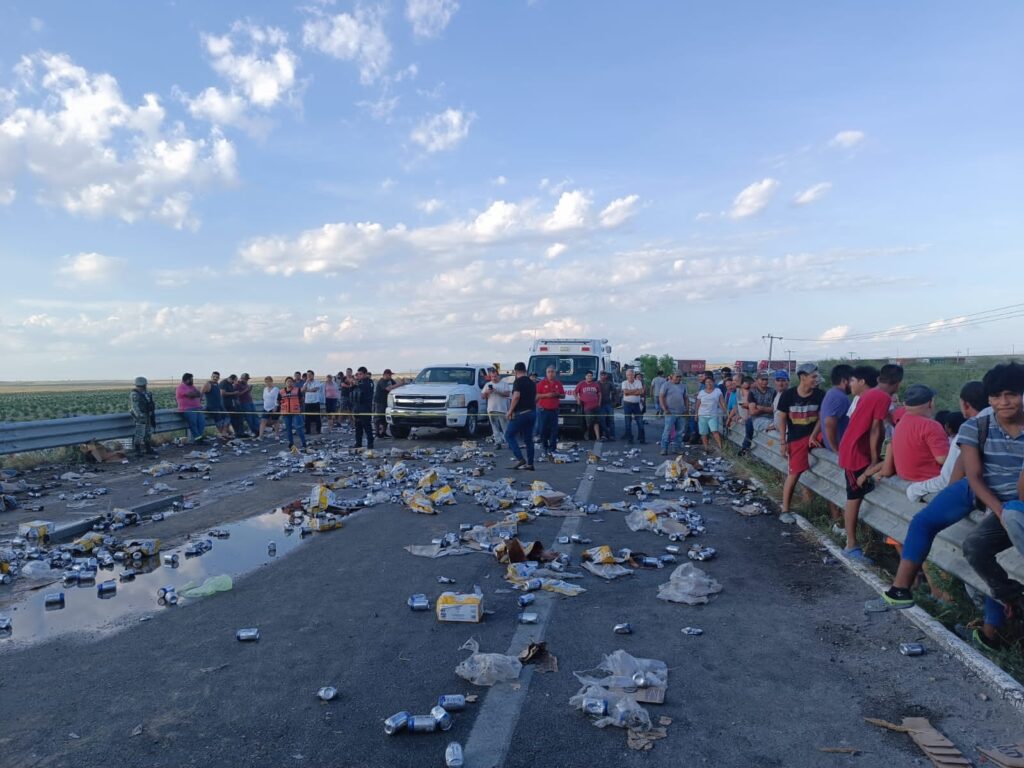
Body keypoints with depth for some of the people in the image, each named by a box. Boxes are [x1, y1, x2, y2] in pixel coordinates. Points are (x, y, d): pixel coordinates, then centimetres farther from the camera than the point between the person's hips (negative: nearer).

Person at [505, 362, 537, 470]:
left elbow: (516, 396, -21)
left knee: (509, 435, 0)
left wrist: (510, 411, -16)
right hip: (532, 412, 8)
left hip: (521, 413, -8)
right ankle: (530, 463, 10)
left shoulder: (518, 381, -9)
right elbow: (536, 398, 19)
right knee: (528, 438, 11)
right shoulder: (532, 382, 15)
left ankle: (520, 458, -11)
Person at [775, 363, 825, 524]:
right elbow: (781, 418, -4)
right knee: (794, 473, -6)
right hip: (796, 438, -3)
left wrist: (813, 437, -14)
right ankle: (785, 511, 6)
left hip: (814, 434, 3)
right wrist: (782, 442, -8)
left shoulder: (820, 395, -5)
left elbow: (821, 418, -1)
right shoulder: (788, 395, -9)